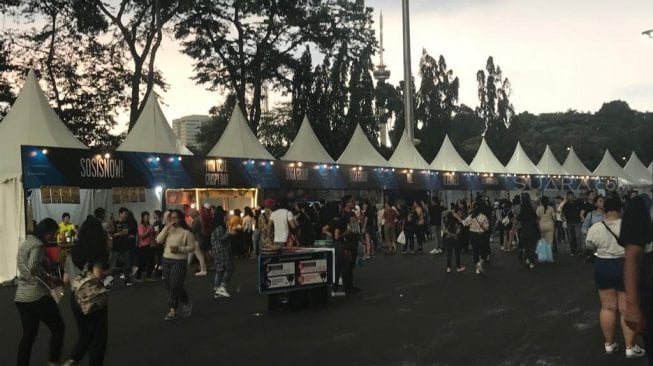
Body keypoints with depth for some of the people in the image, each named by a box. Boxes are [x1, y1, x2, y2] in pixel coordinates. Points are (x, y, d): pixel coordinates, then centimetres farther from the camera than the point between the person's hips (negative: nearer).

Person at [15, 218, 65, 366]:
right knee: (58, 328, 5)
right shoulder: (37, 245, -14)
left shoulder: (25, 243, 15)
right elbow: (33, 266, -31)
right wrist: (48, 278, -16)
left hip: (21, 296, 9)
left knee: (28, 335, 15)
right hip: (37, 296, -9)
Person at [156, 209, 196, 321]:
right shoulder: (168, 230, 10)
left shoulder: (186, 231, -7)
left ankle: (173, 310, 5)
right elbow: (158, 240, -3)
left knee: (175, 285, -10)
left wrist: (179, 249, -21)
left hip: (179, 261, -7)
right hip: (166, 260, 7)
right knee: (167, 285, 9)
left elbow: (192, 247, -8)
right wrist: (166, 228, -11)